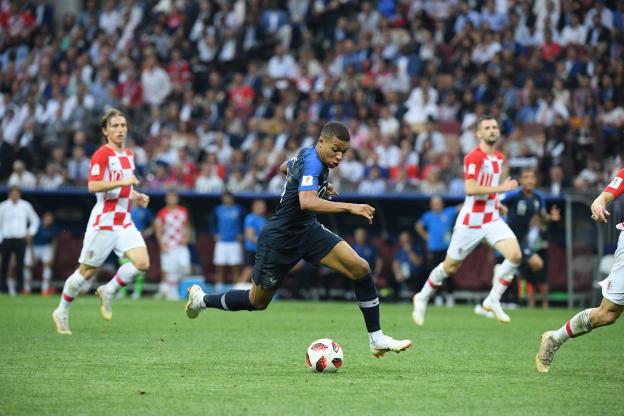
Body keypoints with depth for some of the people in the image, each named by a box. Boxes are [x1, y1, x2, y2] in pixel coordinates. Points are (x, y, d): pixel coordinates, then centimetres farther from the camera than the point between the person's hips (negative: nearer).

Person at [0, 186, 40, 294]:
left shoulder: (26, 206, 6)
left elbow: (35, 220, 17)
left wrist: (30, 233, 6)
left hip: (21, 240, 0)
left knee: (20, 263, -5)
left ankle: (20, 286, -3)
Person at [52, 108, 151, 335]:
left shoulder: (129, 155, 14)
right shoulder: (102, 154, -10)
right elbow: (93, 186, -22)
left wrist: (137, 196, 10)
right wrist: (122, 182, -27)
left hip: (125, 222, 7)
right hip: (103, 222, -7)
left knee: (142, 263, -13)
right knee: (87, 271, 1)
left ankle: (108, 291, 8)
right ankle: (62, 312, 18)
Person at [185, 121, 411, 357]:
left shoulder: (307, 155, 2)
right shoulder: (312, 162, -26)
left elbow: (284, 168, 25)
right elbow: (306, 202, -45)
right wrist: (349, 207, -51)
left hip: (307, 230, 9)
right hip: (279, 239, -9)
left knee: (360, 269, -10)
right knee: (257, 302, 11)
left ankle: (376, 338, -3)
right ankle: (202, 299, 38)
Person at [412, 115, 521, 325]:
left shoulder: (498, 157, 10)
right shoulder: (474, 157, -16)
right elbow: (470, 189, -27)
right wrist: (500, 188, -26)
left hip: (492, 219, 6)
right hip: (471, 222, -6)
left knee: (515, 255, -16)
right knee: (450, 267, 6)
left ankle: (493, 300, -2)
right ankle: (423, 298, 31)